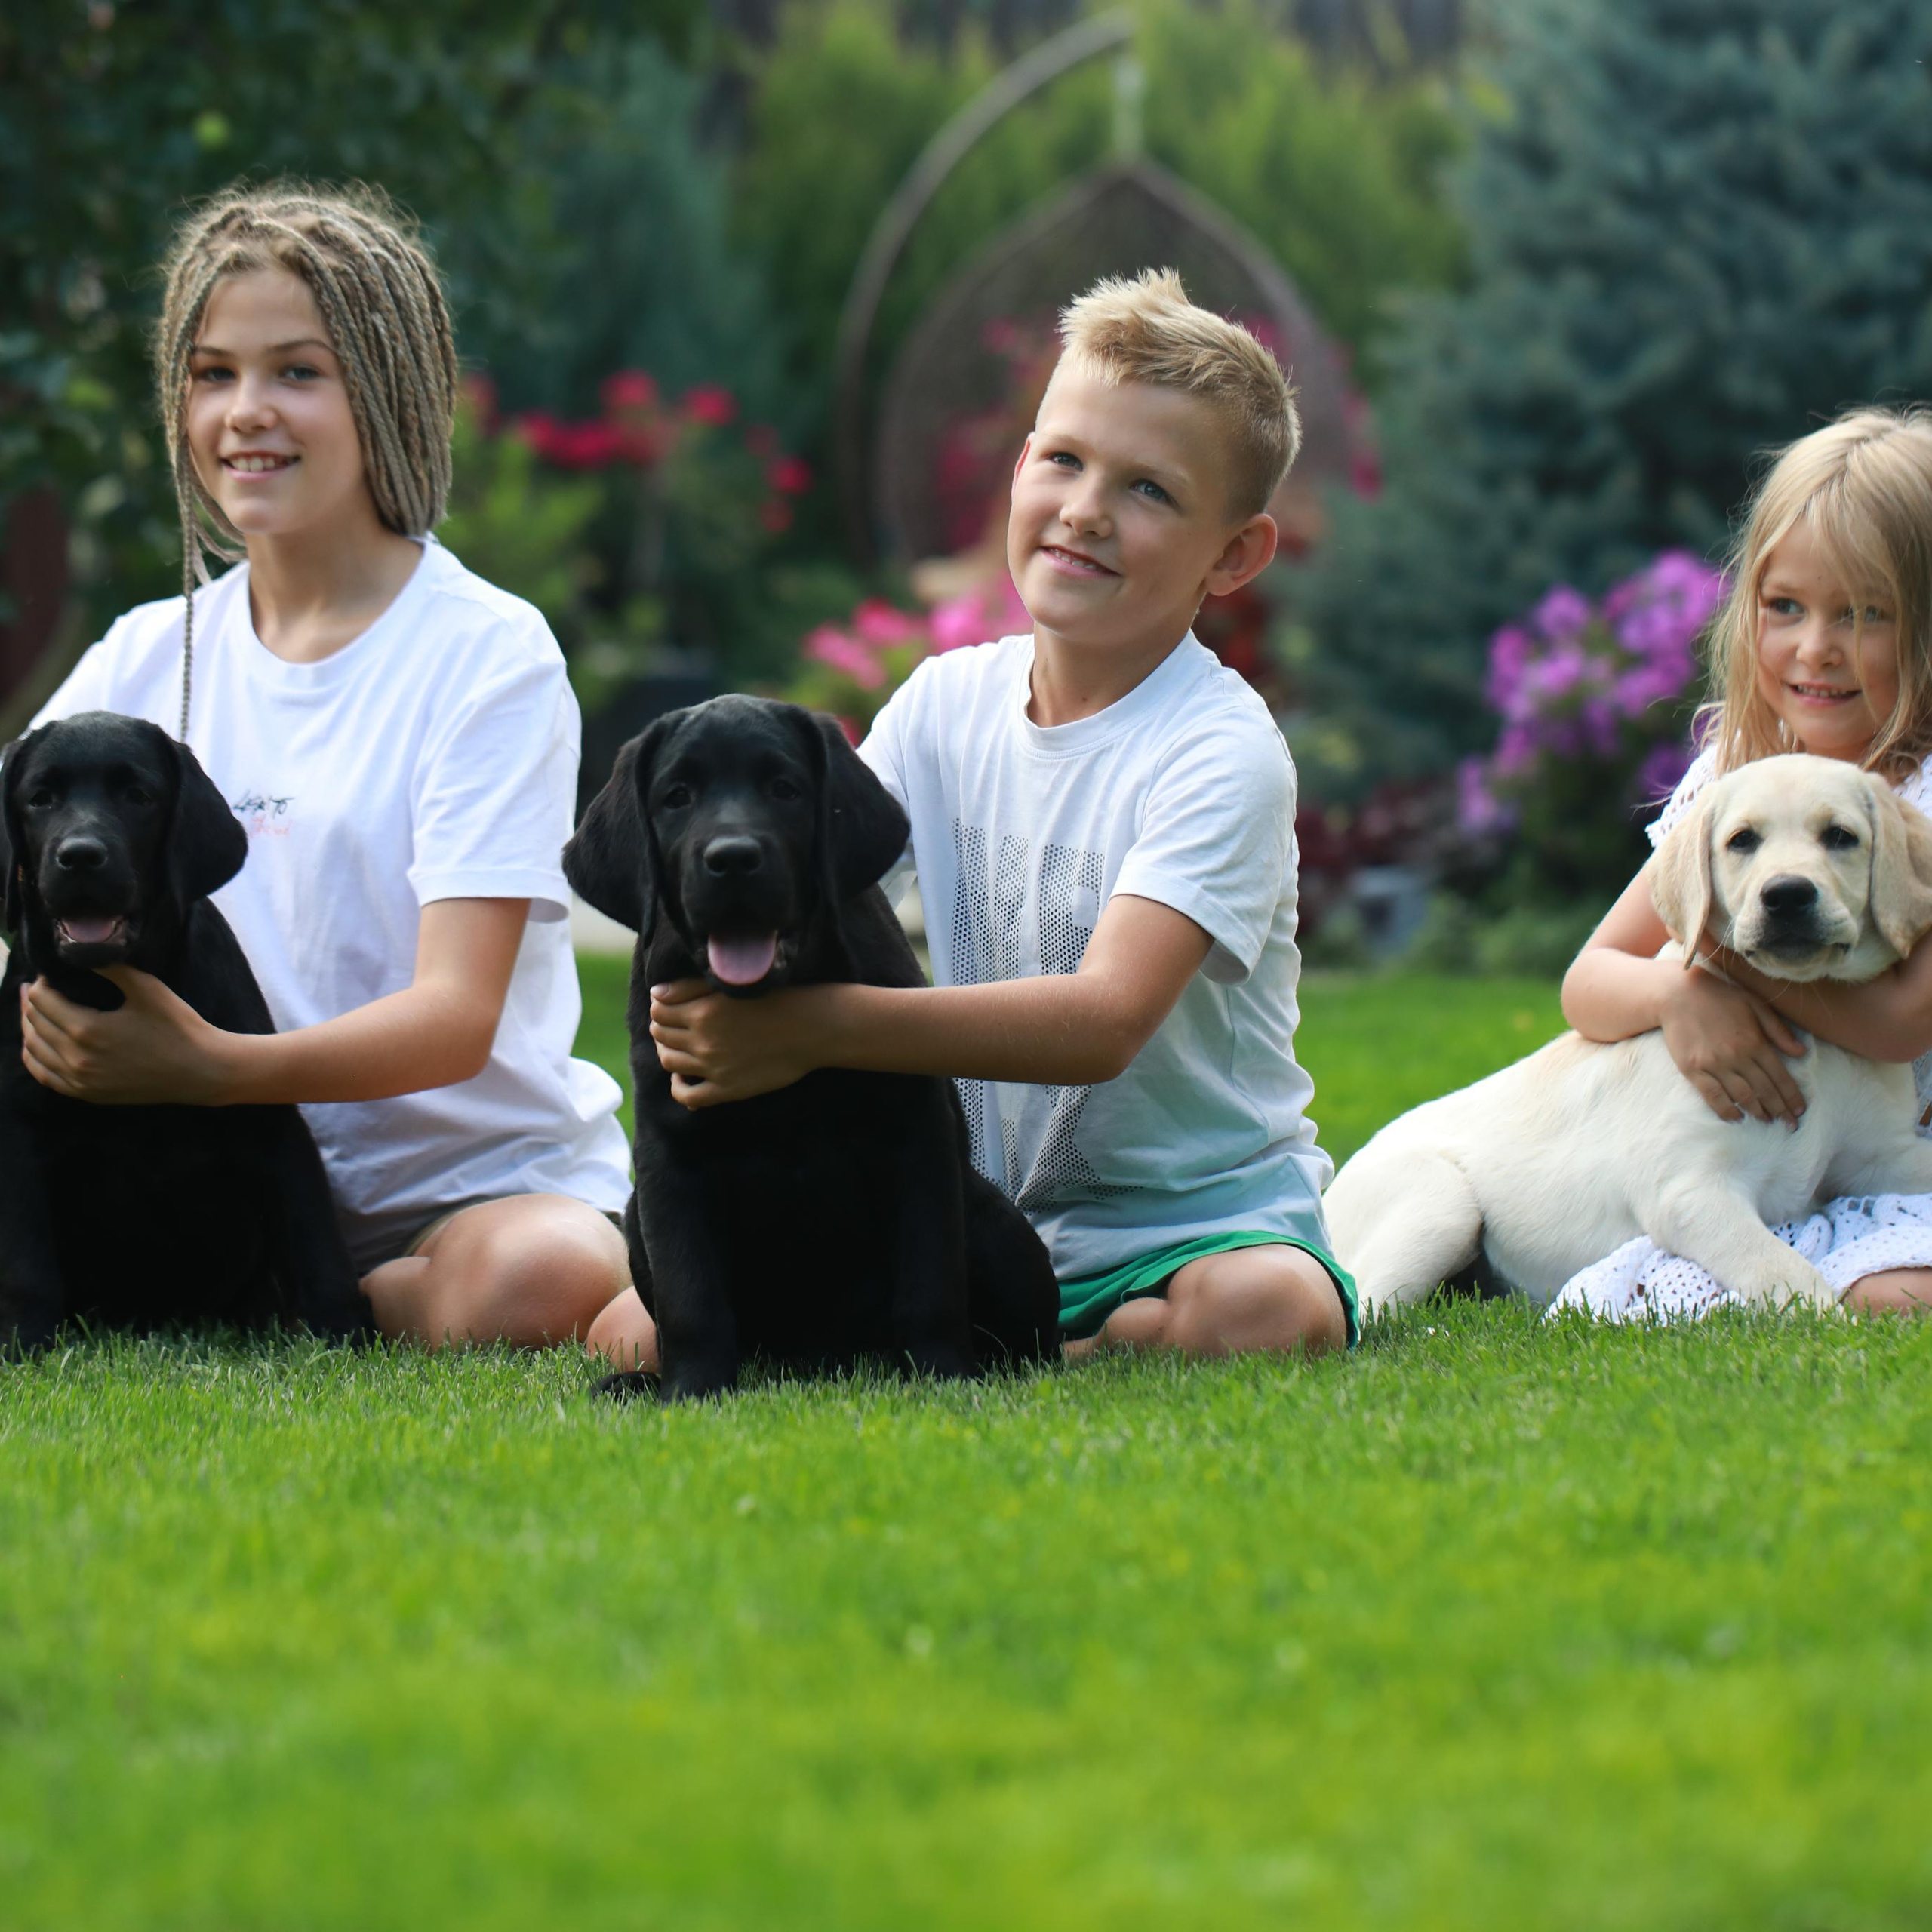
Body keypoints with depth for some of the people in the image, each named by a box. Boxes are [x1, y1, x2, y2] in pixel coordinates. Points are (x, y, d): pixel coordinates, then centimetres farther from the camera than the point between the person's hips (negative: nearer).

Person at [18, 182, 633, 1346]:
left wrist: (217, 1068, -36)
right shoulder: (151, 656, 9)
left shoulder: (486, 653, -7)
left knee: (528, 1280, -36)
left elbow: (458, 1017, -17)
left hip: (483, 1173, -2)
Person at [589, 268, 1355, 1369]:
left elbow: (1105, 1018, -28)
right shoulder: (947, 705, 4)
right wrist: (726, 987, -27)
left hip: (1194, 1223, -3)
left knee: (1265, 1310, -38)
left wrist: (815, 1028, -38)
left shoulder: (1223, 752, -14)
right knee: (641, 1331, -13)